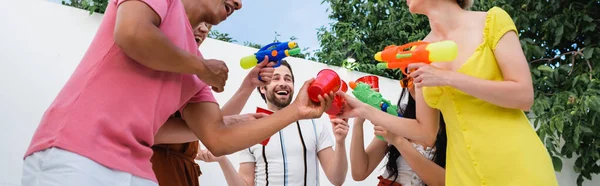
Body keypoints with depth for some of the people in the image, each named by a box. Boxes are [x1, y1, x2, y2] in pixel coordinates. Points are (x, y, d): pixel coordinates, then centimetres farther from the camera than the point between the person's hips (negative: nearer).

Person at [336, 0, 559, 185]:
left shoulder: (492, 19, -6)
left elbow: (524, 96, -12)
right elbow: (426, 132, 5)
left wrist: (449, 78, -18)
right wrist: (365, 111, -2)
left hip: (517, 167, -3)